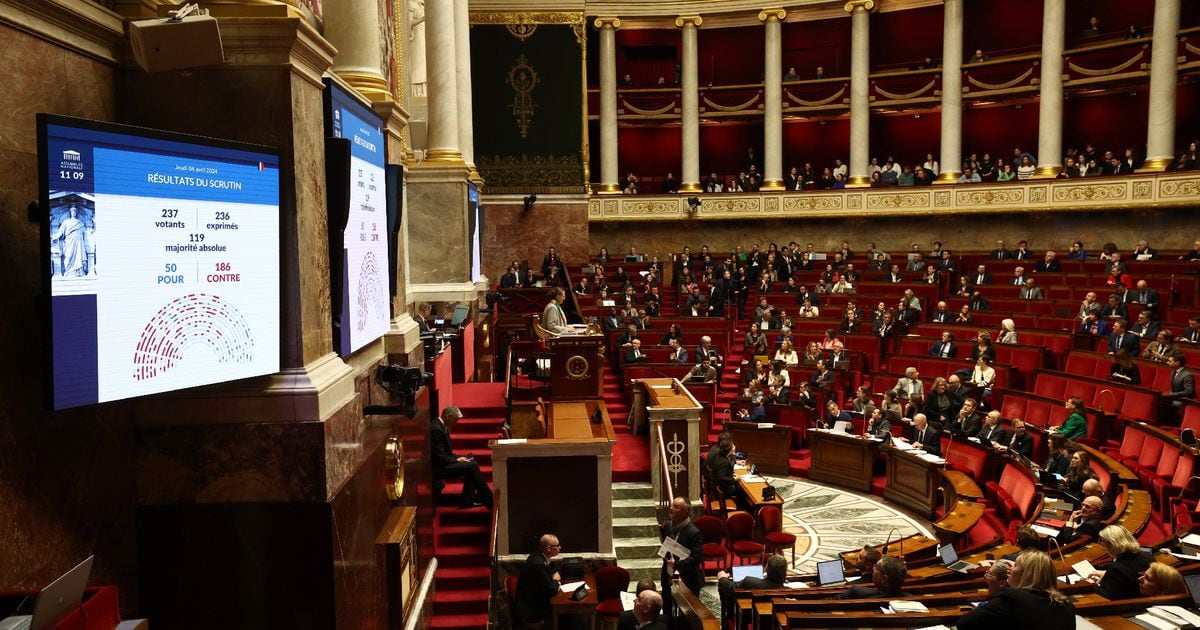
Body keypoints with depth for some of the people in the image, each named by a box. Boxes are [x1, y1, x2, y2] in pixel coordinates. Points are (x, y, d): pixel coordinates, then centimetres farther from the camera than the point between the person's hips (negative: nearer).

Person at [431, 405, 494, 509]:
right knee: (473, 466, -16)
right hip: (437, 469, -11)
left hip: (442, 463, 11)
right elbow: (439, 457, -23)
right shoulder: (436, 429, -21)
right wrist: (456, 460, -11)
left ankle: (466, 500, 2)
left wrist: (458, 457, 5)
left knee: (472, 462, 9)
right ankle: (489, 500, -10)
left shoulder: (441, 426, 11)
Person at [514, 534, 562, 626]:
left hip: (532, 601, 9)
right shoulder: (537, 563, -27)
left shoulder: (538, 556, 0)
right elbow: (551, 591, -23)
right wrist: (555, 580, -4)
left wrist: (555, 578, -4)